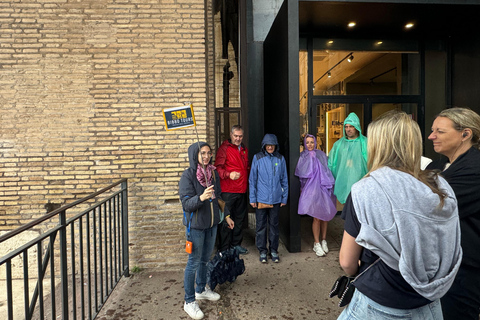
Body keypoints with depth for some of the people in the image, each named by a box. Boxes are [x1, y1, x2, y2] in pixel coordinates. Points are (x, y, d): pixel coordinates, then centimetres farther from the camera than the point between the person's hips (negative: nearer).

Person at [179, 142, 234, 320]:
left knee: (205, 258, 20)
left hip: (212, 223, 6)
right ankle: (189, 302, 20)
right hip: (196, 225, -6)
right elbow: (186, 203, -20)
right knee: (194, 262, 3)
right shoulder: (188, 175, -16)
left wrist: (226, 215, 16)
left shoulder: (213, 173, 3)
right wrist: (201, 197, -38)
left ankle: (201, 290, 40)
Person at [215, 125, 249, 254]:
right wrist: (229, 174, -30)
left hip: (242, 190, 7)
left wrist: (247, 183, 12)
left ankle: (236, 244, 30)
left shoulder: (244, 149, 16)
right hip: (228, 190, -7)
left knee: (240, 218, 15)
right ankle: (224, 249, 10)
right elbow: (218, 167, -13)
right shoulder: (224, 148, -6)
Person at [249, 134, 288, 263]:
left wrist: (284, 197, 7)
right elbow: (252, 179, 1)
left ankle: (274, 250, 27)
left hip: (276, 199, 2)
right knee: (261, 225, 7)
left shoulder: (280, 159, 3)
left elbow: (284, 180, 9)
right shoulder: (257, 158, -2)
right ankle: (262, 251, 23)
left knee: (274, 225, 12)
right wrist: (252, 198, -2)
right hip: (261, 199, -1)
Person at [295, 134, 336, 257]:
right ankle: (317, 244, 8)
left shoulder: (321, 155, 9)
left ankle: (324, 241, 22)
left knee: (325, 215, 7)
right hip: (311, 189, -3)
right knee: (317, 217, -4)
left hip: (323, 188, 3)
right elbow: (300, 174, 0)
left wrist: (329, 185, 4)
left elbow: (328, 170, 11)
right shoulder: (303, 156, 2)